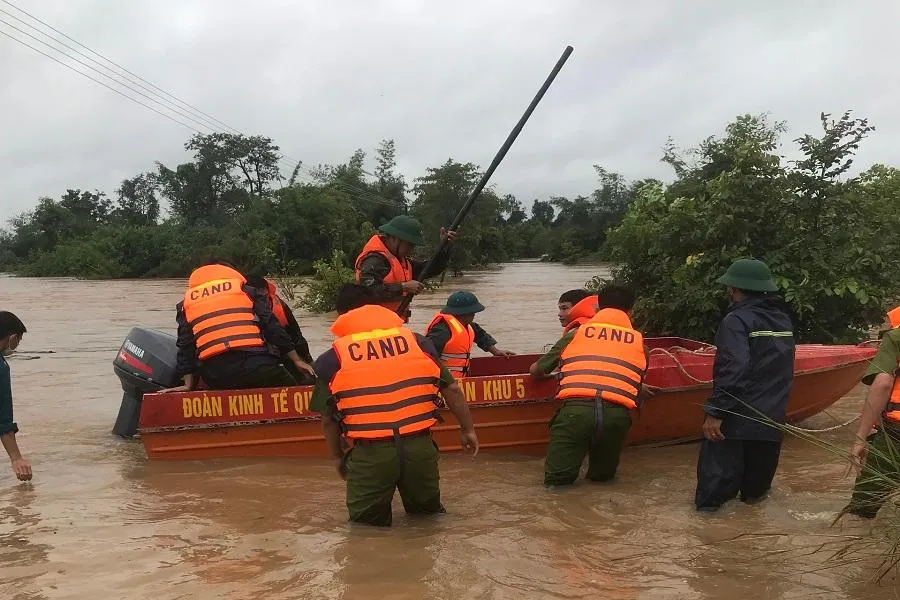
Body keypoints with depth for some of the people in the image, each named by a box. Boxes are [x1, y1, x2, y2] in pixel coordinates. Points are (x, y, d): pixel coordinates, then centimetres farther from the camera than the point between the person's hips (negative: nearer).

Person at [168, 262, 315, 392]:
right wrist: (297, 360, 12)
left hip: (214, 375, 2)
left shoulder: (187, 302, 23)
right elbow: (272, 327, 10)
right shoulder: (245, 290, 17)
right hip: (254, 364, -2)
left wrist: (189, 384, 15)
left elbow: (185, 346, 16)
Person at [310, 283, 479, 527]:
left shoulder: (332, 359, 4)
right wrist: (468, 430, 22)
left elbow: (329, 419, 8)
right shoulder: (417, 341, 8)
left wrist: (338, 456, 24)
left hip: (370, 452, -2)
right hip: (420, 447, 2)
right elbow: (452, 389, 11)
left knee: (365, 518, 20)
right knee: (426, 509, 27)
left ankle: (375, 514, -2)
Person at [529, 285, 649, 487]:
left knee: (556, 480, 10)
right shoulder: (639, 341, 20)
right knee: (602, 476, 24)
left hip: (576, 409, -1)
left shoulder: (577, 333, 19)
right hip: (617, 414, 1)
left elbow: (536, 370, 27)